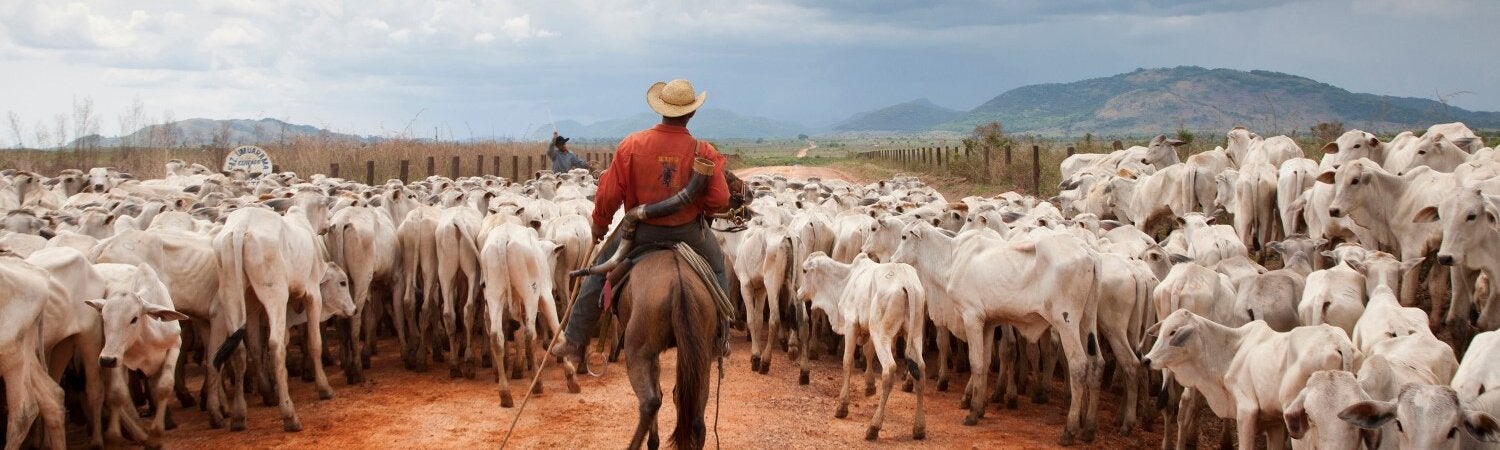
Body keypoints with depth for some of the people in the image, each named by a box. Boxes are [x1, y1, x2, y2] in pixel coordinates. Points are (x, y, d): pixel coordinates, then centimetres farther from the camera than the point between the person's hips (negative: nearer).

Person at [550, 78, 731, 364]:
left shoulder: (632, 145, -15)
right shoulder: (704, 152, -16)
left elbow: (608, 194, -10)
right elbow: (720, 201, -12)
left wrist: (599, 225, 9)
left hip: (641, 230, 0)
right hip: (689, 232, 0)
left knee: (599, 272, 20)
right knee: (717, 268, 29)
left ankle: (574, 342, 21)